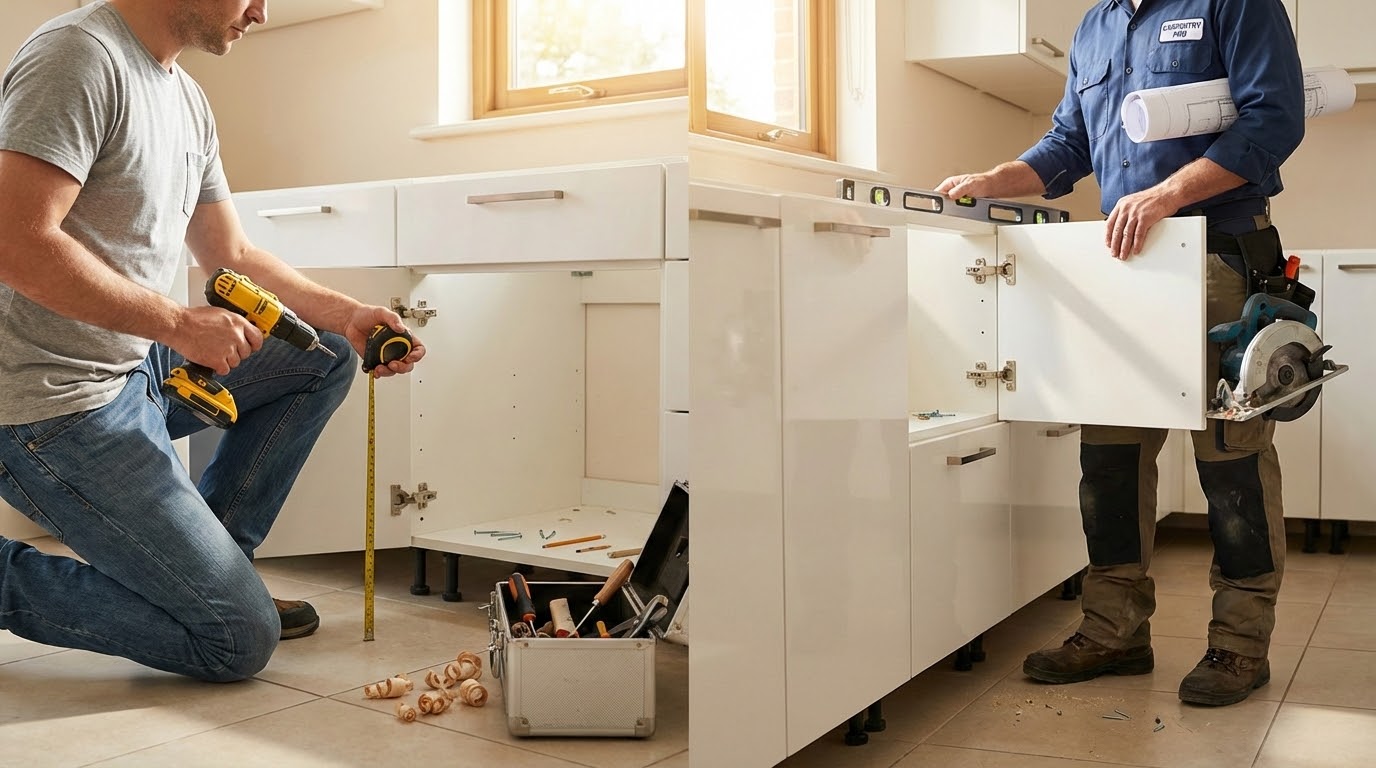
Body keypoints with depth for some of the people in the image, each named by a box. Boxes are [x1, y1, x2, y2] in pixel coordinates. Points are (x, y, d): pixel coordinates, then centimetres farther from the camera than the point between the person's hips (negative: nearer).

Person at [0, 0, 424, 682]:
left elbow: (232, 257, 18)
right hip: (59, 404, -10)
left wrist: (345, 314, 6)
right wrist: (180, 324, -21)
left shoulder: (188, 100, 12)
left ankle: (202, 560, 9)